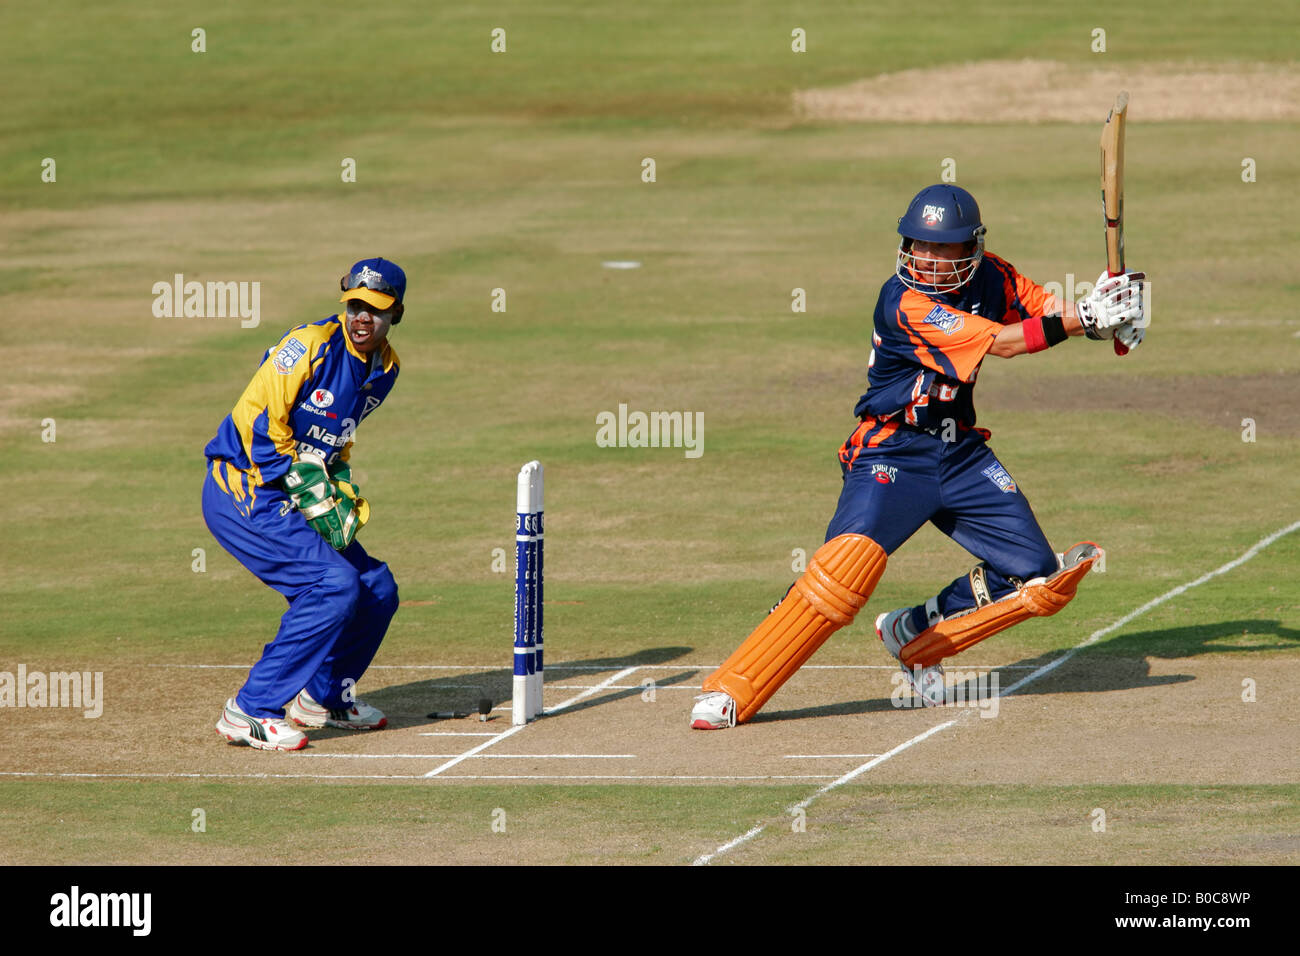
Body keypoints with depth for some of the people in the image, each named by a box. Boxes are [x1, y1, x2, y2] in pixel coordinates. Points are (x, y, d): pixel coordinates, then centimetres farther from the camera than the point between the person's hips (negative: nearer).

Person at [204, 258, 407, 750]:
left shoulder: (385, 368, 8)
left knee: (377, 590, 8)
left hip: (286, 500, 9)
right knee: (335, 584, -21)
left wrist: (343, 492, 5)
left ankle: (325, 695, 29)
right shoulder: (312, 345, -18)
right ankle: (251, 710, -17)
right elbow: (257, 420, -19)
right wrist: (307, 489, -17)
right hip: (243, 494, -9)